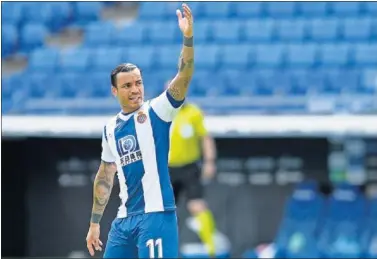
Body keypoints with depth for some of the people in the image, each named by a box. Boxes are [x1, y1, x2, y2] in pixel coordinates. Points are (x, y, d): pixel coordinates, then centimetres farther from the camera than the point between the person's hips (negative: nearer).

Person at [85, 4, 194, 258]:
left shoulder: (156, 111, -3)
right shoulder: (110, 128, 14)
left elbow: (184, 77, -18)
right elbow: (105, 177, 22)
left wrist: (189, 37, -32)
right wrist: (95, 223, 22)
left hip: (156, 215, -6)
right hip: (124, 218, 6)